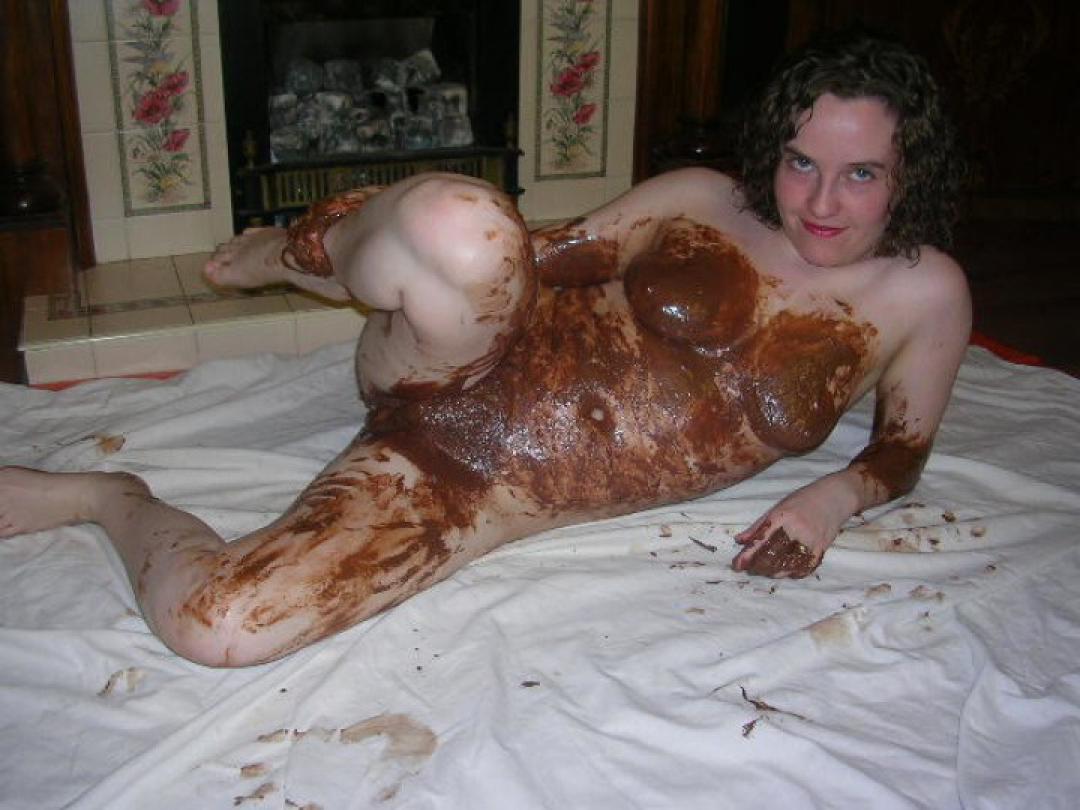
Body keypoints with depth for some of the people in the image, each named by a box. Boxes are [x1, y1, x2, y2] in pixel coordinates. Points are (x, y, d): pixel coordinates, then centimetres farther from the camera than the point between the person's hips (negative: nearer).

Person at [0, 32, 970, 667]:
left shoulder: (923, 294, 4)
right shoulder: (699, 201, 2)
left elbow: (904, 447, 17)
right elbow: (550, 254, 6)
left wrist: (834, 498, -7)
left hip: (508, 497, 0)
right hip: (475, 385, 1)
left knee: (217, 625, -25)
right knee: (463, 225, -40)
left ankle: (114, 498, 11)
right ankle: (279, 256, -1)